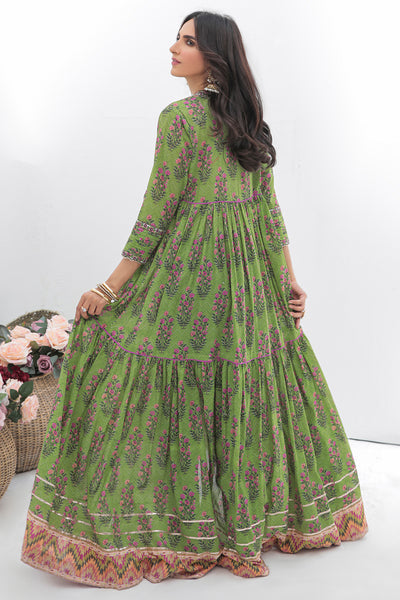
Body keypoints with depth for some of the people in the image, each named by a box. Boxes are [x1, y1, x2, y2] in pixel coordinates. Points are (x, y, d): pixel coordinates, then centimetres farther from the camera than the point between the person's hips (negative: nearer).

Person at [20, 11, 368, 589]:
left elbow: (157, 212, -14)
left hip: (186, 270, -8)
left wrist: (112, 286, -10)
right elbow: (269, 207, 10)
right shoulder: (250, 119, 10)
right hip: (248, 272, 8)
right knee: (249, 385, 15)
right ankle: (250, 521, 30)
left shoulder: (178, 117, -12)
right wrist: (289, 279, 13)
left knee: (174, 395, 2)